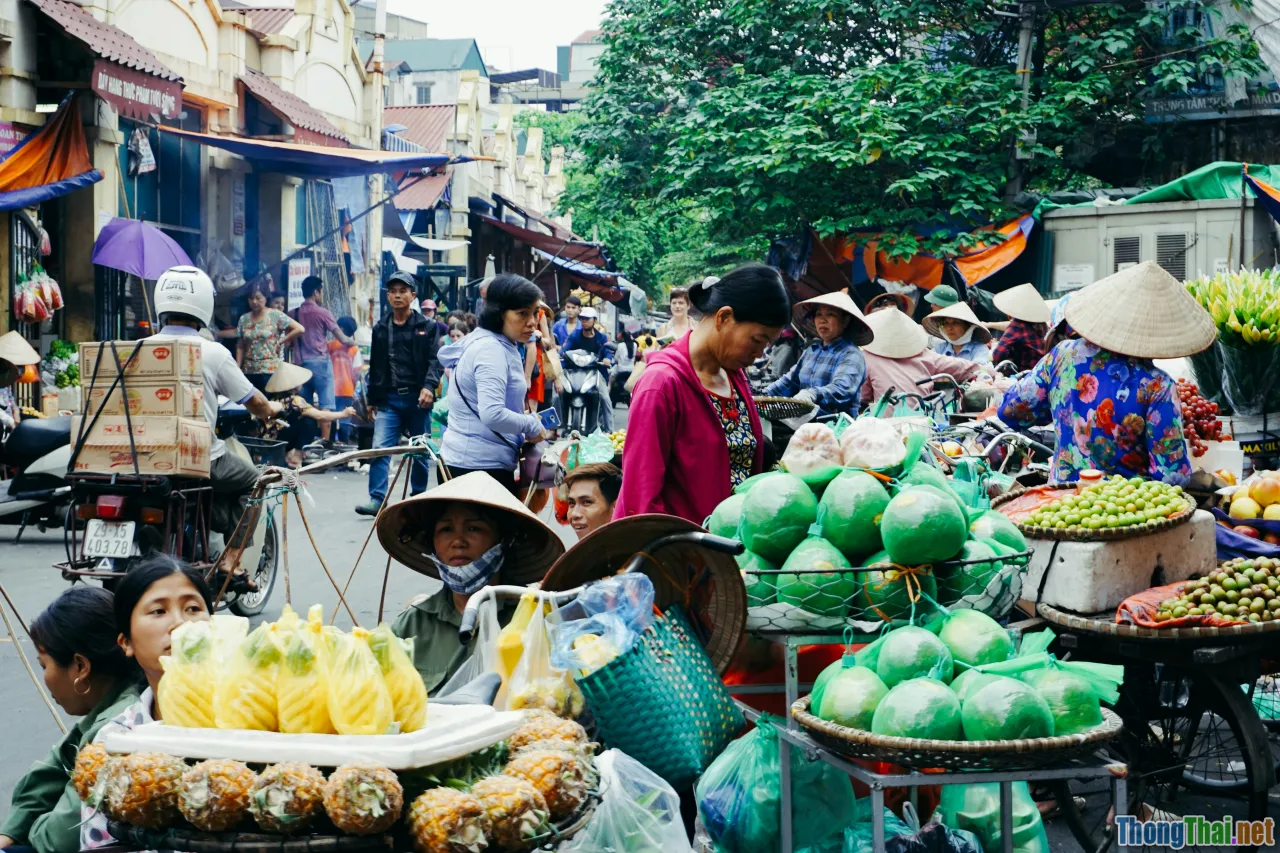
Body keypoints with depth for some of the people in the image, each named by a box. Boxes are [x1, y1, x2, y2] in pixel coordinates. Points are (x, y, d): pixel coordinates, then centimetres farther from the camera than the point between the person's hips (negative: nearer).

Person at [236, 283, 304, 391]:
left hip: (271, 371, -4)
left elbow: (300, 329, -10)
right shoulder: (243, 319, 10)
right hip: (249, 371, 4)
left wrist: (281, 341, -7)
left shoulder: (275, 315, -4)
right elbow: (240, 346, 12)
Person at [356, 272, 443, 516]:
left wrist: (429, 386, -21)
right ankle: (377, 498, -12)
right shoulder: (380, 329, 13)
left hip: (417, 398, -2)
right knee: (380, 448, -11)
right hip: (388, 399, 2)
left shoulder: (426, 327, 4)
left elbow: (435, 359, -4)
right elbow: (375, 366, 17)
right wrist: (372, 400, 15)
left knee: (420, 451, 8)